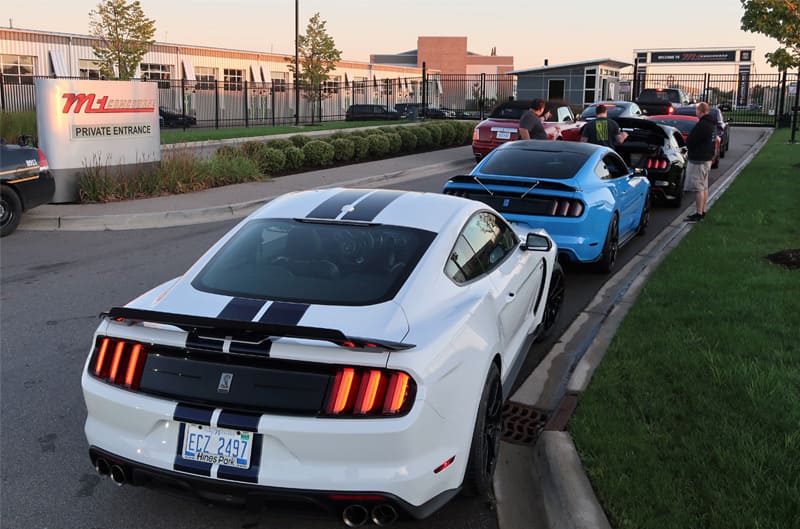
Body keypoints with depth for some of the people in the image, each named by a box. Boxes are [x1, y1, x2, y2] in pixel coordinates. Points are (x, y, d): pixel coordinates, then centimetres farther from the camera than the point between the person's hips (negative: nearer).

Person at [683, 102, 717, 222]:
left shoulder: (702, 125, -22)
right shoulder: (712, 124, 11)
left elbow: (690, 141, -20)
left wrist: (689, 148, 3)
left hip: (698, 160, -10)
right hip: (707, 158, 10)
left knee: (698, 188, -7)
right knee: (704, 187, 15)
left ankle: (698, 214, -5)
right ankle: (702, 212, 23)